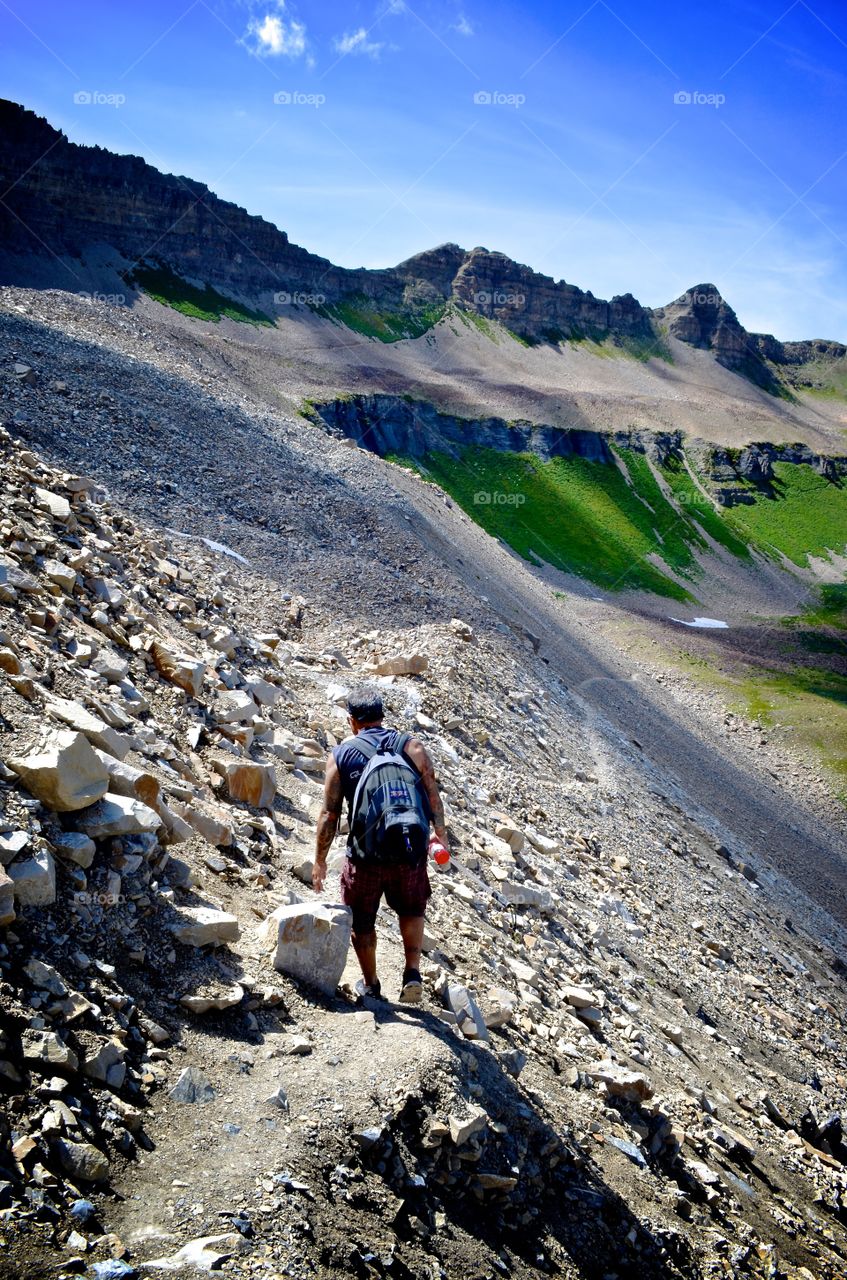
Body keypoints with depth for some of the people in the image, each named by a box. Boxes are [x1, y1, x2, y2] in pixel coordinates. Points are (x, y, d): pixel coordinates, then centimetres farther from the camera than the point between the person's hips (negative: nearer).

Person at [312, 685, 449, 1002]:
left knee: (361, 921, 20)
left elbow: (329, 814, -3)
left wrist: (320, 860, 6)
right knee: (412, 910, 26)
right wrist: (440, 832, 15)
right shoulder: (412, 746, -1)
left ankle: (370, 984, 33)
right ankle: (413, 972, 14)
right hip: (409, 851, 1)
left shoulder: (340, 755, -2)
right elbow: (433, 796, -2)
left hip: (364, 854, -1)